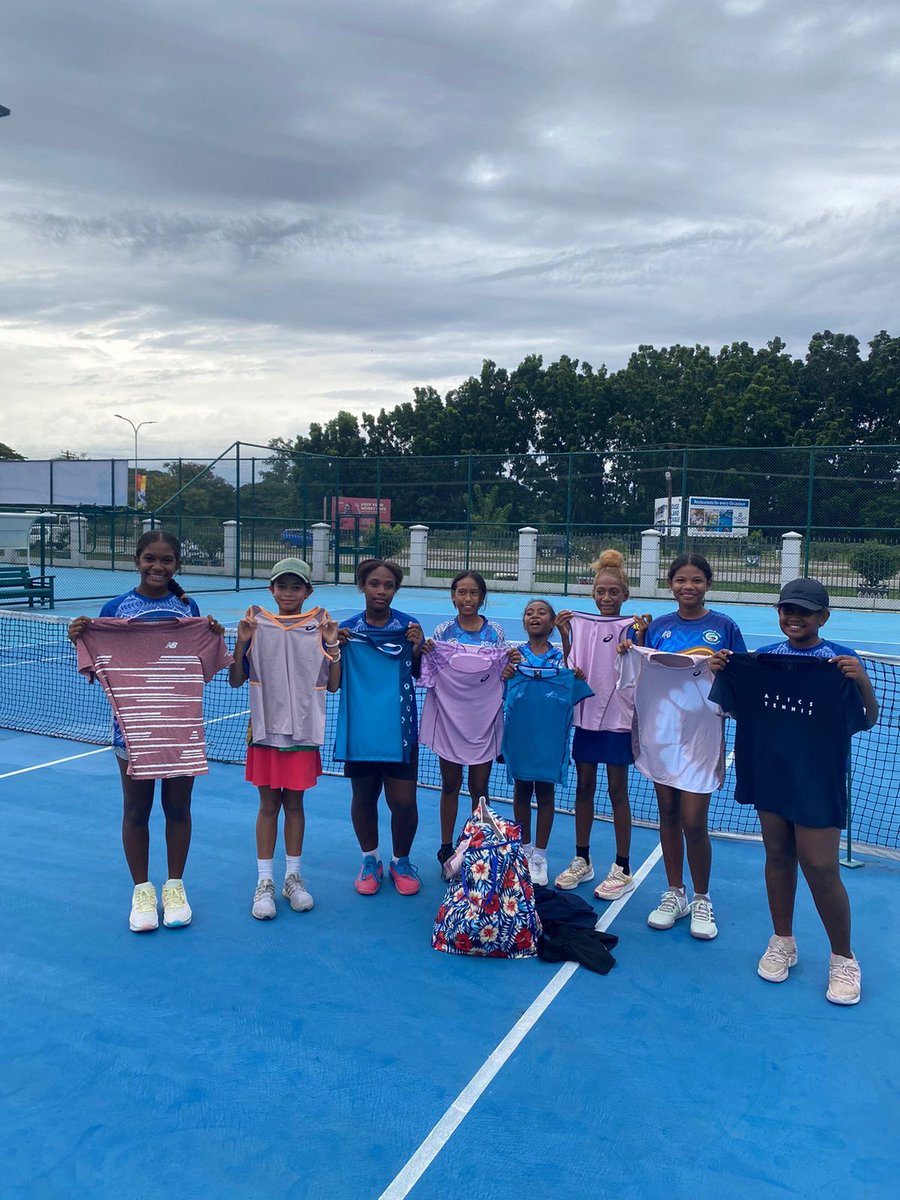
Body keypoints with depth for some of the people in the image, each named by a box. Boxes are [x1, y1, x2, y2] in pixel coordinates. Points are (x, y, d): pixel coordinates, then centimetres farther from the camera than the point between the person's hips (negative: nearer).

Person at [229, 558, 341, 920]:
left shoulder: (319, 628, -2)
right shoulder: (257, 626, -2)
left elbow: (333, 685, 0)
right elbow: (236, 680, -1)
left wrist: (332, 646, -13)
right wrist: (241, 642, -14)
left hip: (304, 731, 0)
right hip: (265, 728, 0)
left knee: (294, 803, 11)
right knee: (268, 805, 7)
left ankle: (293, 877, 25)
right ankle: (265, 883, 18)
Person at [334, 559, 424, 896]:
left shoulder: (408, 625, -1)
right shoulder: (347, 629, 1)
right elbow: (334, 682, 6)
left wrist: (417, 647, -14)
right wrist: (335, 649, -10)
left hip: (399, 729, -1)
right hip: (360, 728, 1)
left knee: (403, 801, -1)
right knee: (363, 798, 12)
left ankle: (401, 862, 24)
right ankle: (370, 860, 34)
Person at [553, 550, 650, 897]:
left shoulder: (630, 626, -6)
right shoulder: (580, 624, 5)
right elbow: (569, 669, 5)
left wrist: (639, 636, -21)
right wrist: (564, 634, -3)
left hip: (618, 719, -4)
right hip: (586, 716, 4)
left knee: (617, 791, 4)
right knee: (583, 787, 11)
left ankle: (623, 869, 15)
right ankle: (581, 860, 25)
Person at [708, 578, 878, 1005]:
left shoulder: (841, 661, -8)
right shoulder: (761, 658, 3)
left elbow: (867, 720, -12)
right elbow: (735, 708, 12)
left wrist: (862, 682, -30)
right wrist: (721, 672, -5)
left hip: (818, 783, -4)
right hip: (769, 775, 4)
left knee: (820, 869, -2)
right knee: (777, 857, 14)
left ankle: (843, 958, 20)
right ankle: (782, 942, 32)